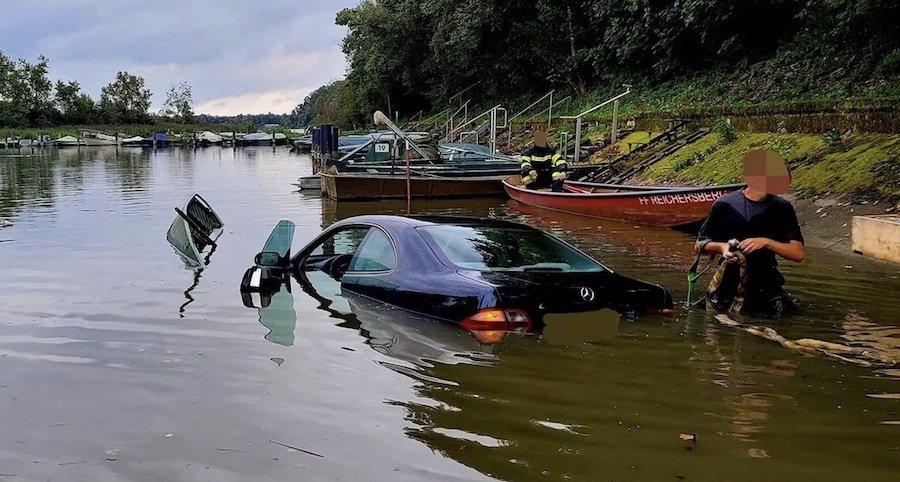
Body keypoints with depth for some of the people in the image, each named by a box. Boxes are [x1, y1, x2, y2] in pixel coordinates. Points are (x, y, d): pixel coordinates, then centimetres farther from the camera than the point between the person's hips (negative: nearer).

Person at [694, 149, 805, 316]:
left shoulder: (782, 208, 1)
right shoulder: (725, 205, -2)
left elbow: (799, 253, -5)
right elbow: (699, 245, 5)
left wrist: (766, 242, -19)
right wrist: (721, 247, -16)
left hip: (767, 283, 2)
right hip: (729, 282, -2)